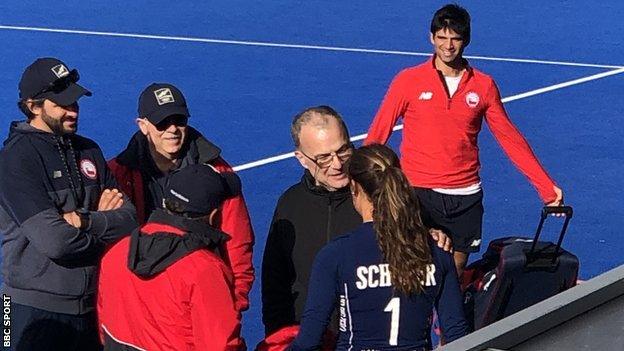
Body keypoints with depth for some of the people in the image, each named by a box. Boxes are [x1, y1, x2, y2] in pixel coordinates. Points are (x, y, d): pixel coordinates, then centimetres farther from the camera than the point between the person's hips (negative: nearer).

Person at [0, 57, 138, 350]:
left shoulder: (88, 150, 8)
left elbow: (129, 218, 0)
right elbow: (53, 240, -22)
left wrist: (85, 221, -18)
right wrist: (103, 221, -6)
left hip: (92, 304, 6)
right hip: (38, 311, -6)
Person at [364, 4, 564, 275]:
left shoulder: (483, 86, 4)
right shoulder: (408, 80, -1)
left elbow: (511, 140, 8)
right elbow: (377, 134, 0)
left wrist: (546, 187, 5)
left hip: (465, 196, 2)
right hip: (417, 191, -2)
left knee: (456, 273, 8)